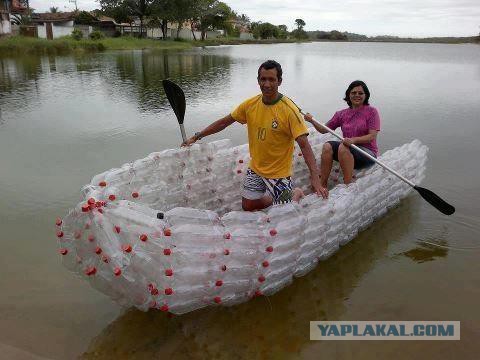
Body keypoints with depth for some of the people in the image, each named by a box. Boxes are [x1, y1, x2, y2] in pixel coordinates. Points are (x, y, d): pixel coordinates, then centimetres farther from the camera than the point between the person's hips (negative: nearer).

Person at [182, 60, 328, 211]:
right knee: (248, 206, 14)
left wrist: (315, 178, -33)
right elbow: (224, 122, 6)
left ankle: (296, 193, 31)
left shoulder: (289, 110, -21)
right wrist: (196, 137, 7)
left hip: (278, 172, -5)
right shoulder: (250, 104, -6)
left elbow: (304, 145, -25)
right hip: (255, 168, 5)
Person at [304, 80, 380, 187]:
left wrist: (354, 140, -27)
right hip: (348, 151, 5)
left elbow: (372, 136, -11)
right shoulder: (342, 114, 11)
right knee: (327, 146, -22)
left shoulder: (371, 111, -2)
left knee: (343, 147, -32)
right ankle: (322, 186, -24)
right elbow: (324, 129, 10)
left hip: (368, 153, -4)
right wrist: (312, 121, -8)